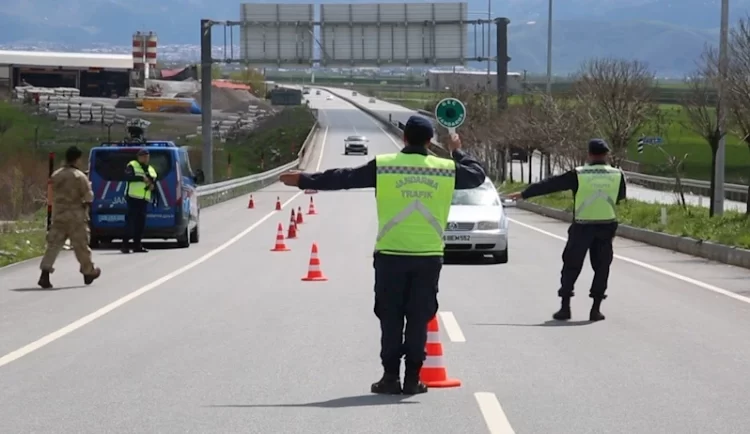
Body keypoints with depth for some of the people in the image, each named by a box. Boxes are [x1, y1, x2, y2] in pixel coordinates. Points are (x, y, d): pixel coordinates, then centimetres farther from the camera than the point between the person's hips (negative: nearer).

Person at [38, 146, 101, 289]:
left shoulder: (55, 175, 4)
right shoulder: (79, 176, -12)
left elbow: (54, 194, 11)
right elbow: (88, 196, -12)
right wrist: (86, 203, 8)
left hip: (58, 214, 4)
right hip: (75, 215, -4)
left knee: (53, 243, 1)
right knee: (81, 245, 8)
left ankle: (45, 273, -12)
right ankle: (88, 272, 24)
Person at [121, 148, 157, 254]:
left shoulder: (151, 170, 24)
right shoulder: (132, 166, 2)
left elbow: (154, 182, 28)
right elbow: (127, 176, -15)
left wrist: (152, 185, 4)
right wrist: (142, 178, -22)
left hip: (145, 199, 7)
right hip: (133, 198, -7)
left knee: (141, 223, 5)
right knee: (131, 221, -12)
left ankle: (137, 245, 10)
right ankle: (125, 245, -11)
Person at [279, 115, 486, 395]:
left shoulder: (383, 166, -4)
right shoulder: (446, 169, 1)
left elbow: (343, 178, 2)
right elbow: (477, 176, 18)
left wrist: (304, 180, 13)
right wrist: (458, 153, 34)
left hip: (391, 255, -1)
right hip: (429, 256, 1)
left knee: (390, 318, 7)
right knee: (419, 319, 7)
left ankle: (391, 376, 5)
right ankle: (412, 378, 7)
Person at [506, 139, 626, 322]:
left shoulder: (578, 175, -6)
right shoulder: (617, 175, -1)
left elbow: (549, 184, 0)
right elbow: (621, 197, 15)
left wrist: (524, 194, 7)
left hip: (582, 227, -1)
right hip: (607, 226, 2)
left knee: (571, 265, 8)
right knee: (601, 267, 9)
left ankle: (565, 307, 6)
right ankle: (596, 309, 6)